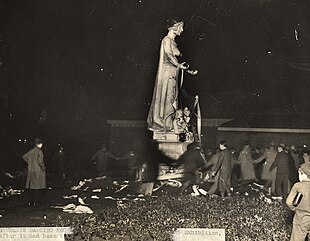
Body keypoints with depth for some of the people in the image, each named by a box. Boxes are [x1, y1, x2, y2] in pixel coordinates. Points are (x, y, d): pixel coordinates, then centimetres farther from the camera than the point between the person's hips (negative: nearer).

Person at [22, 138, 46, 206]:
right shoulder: (39, 151, -14)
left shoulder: (31, 151, 7)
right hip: (39, 171, -6)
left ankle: (30, 201, 12)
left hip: (31, 170, 7)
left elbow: (24, 156, 14)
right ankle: (36, 201, 2)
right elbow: (40, 161, -22)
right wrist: (43, 167, -5)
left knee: (32, 185, 11)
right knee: (38, 186, 2)